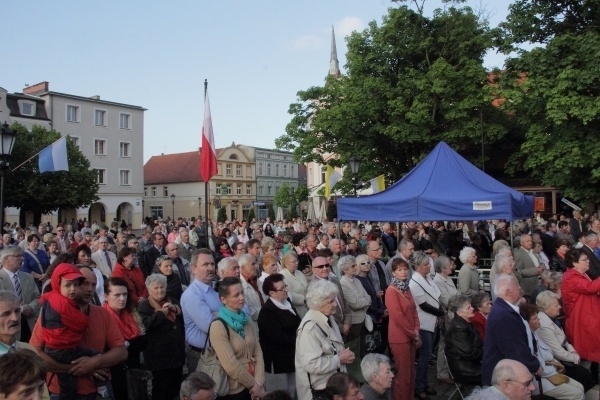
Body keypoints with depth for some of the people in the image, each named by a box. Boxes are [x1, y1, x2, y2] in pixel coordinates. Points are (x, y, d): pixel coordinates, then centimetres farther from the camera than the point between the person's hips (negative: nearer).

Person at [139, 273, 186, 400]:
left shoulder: (172, 302, 15)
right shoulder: (144, 305, -5)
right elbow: (145, 324, -22)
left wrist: (175, 309, -8)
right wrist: (162, 313, -15)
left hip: (177, 353, 6)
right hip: (160, 355, -6)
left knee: (176, 386, 16)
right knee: (161, 389, 3)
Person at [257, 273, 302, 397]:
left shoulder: (286, 302, 6)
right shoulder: (267, 312, -22)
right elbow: (279, 338, -26)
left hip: (294, 356, 8)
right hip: (282, 361, -8)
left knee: (293, 390, 21)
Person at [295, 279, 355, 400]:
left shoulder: (328, 317, 2)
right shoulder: (310, 328, -27)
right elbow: (311, 364, -31)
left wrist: (345, 355, -4)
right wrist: (339, 359, -21)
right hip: (318, 389, -8)